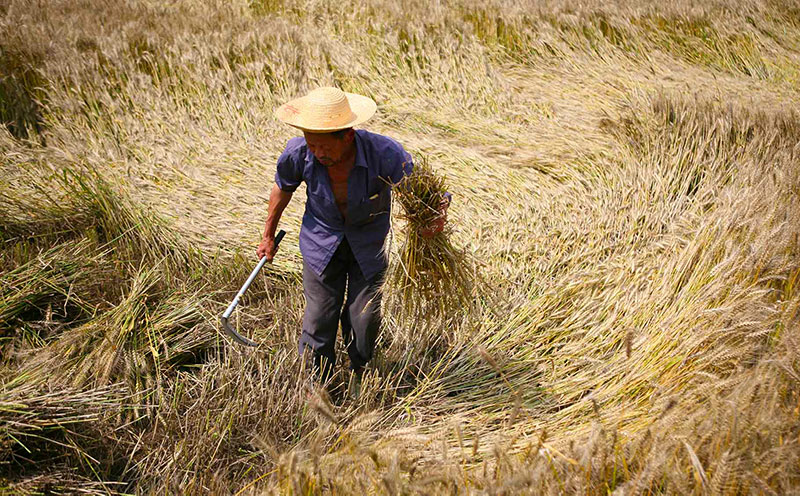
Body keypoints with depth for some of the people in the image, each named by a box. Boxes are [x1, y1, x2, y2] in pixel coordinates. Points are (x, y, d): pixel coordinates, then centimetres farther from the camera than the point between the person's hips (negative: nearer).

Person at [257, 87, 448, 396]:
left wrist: (438, 216, -48)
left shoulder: (384, 153, -35)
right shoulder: (298, 152, -27)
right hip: (322, 239, 1)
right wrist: (269, 235, 10)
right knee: (319, 317, 1)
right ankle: (317, 381, 28)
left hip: (368, 241, 0)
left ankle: (359, 372, 39)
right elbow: (283, 188, -4)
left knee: (364, 315, 6)